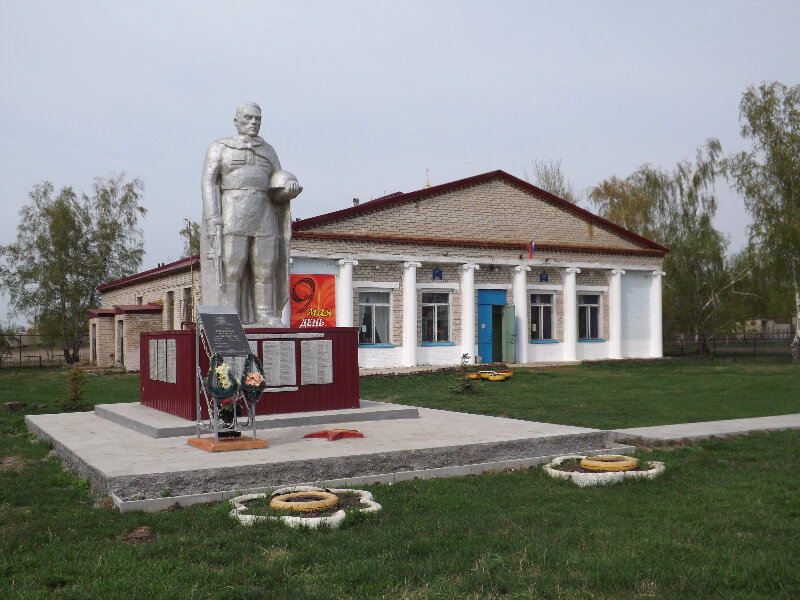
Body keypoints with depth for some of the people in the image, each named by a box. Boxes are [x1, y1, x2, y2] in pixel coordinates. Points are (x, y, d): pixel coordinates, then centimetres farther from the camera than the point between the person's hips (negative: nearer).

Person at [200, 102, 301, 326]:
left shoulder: (267, 151, 18)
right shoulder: (219, 148, 6)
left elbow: (279, 179, 19)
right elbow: (208, 183, -2)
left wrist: (289, 184, -7)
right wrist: (213, 220, -14)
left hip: (262, 219, 4)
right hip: (231, 220, -4)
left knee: (266, 268, -1)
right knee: (230, 269, -8)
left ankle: (266, 316, 5)